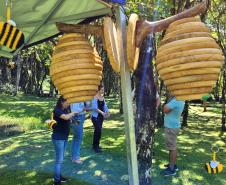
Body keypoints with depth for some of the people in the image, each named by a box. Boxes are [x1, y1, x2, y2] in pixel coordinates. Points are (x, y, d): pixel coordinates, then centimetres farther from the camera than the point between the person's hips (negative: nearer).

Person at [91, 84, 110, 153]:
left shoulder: (102, 97, 9)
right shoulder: (95, 97, -13)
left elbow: (105, 106, 8)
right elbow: (94, 107, -21)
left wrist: (107, 112, -10)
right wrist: (102, 112, -31)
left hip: (101, 116, 7)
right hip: (95, 116, -7)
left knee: (97, 131, 13)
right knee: (98, 131, -12)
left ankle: (95, 145, 25)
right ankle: (96, 146, -1)